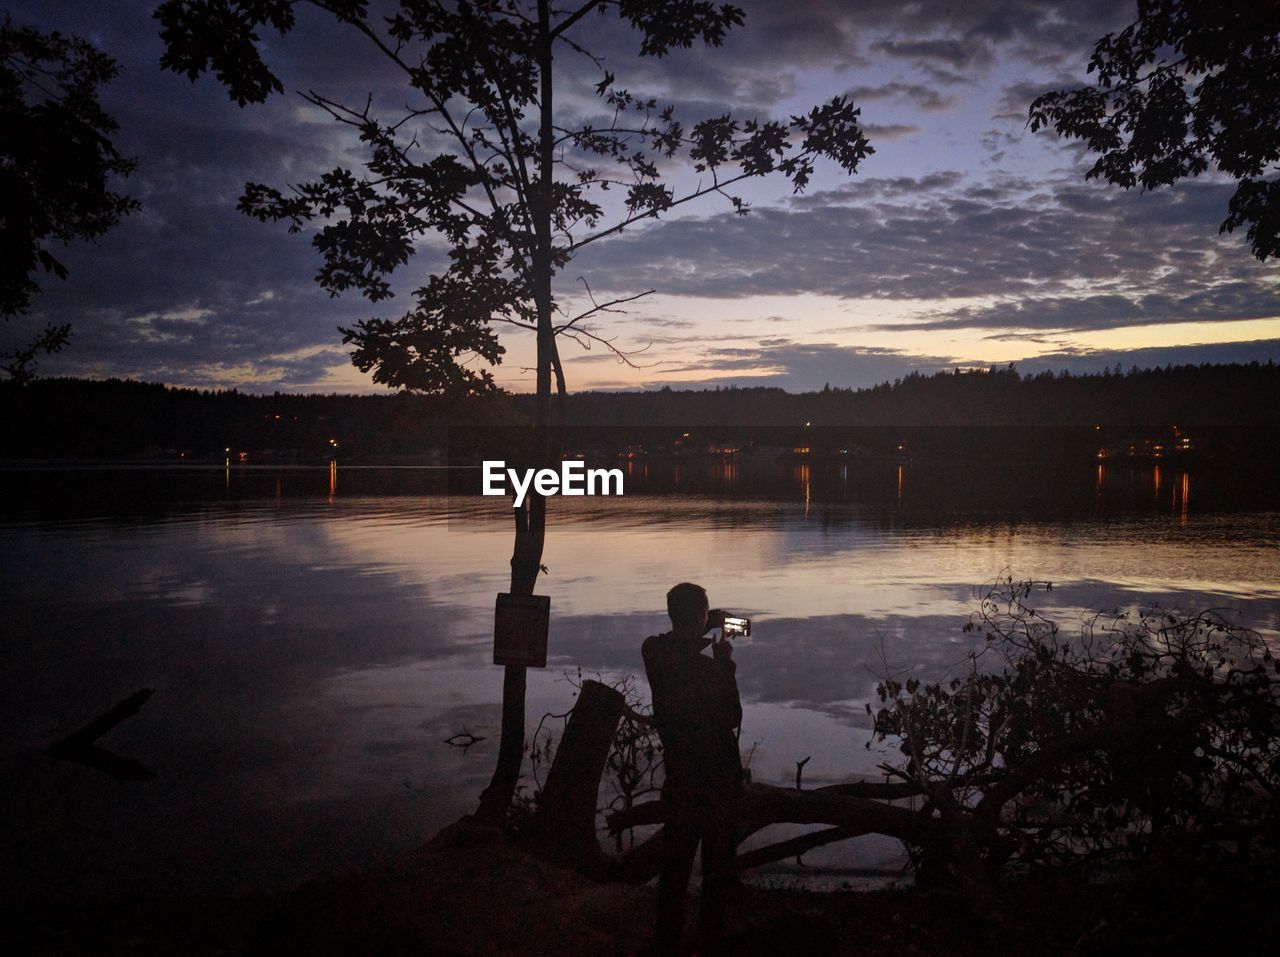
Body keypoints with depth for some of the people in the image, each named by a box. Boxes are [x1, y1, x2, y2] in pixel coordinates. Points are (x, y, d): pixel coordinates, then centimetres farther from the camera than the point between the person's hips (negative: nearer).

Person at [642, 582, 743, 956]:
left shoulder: (654, 653, -7)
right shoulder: (707, 669, -25)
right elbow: (732, 718, -9)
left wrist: (705, 631, 11)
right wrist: (726, 663, -6)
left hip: (678, 776, 6)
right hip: (716, 780, -6)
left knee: (675, 862, 18)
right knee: (718, 867, 10)